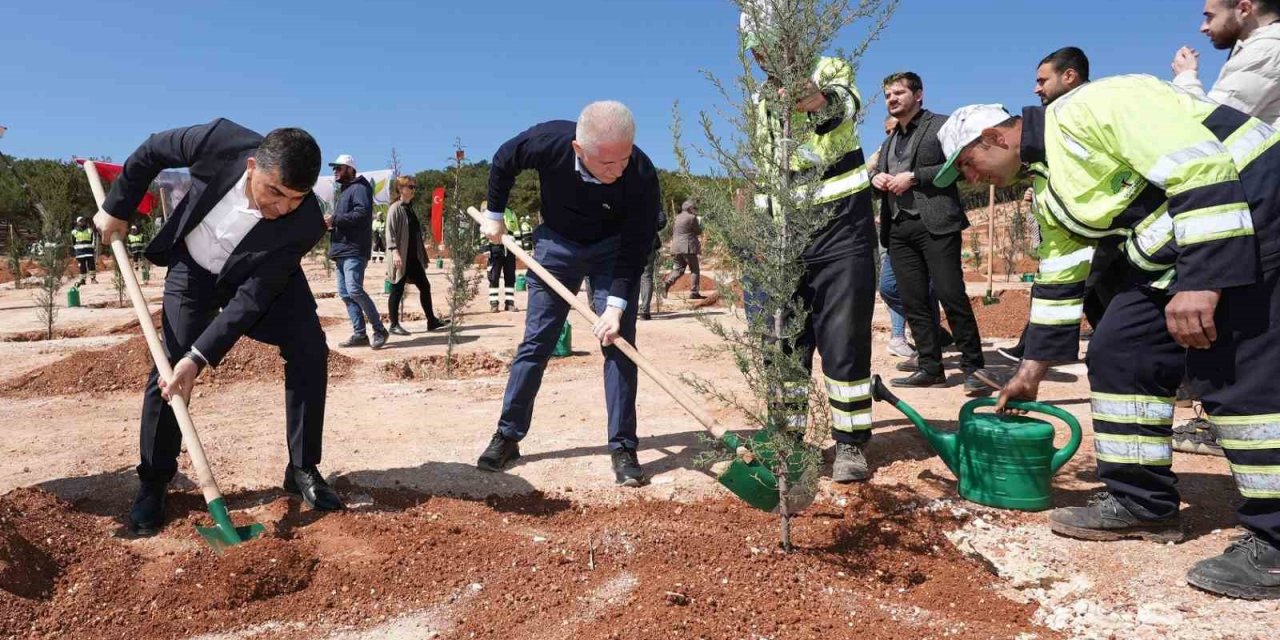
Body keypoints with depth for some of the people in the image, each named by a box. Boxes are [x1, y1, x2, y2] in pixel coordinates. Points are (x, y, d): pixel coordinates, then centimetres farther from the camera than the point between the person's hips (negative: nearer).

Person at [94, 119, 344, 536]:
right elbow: (153, 151, -11)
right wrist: (117, 208, -2)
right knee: (170, 365, -7)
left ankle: (302, 470, -2)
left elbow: (252, 297, -31)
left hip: (262, 276, 0)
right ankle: (153, 483, 11)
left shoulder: (306, 223, -36)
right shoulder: (219, 141, -34)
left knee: (309, 350, -16)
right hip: (193, 266, 1)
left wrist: (200, 358, -35)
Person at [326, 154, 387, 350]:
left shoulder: (359, 188, -5)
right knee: (345, 294, 6)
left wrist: (335, 219, -17)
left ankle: (379, 329, -8)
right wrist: (330, 224, 10)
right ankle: (359, 334, 8)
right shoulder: (343, 191, 26)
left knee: (354, 290, -18)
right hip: (341, 251, 10)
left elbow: (362, 213, -21)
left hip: (354, 250, -10)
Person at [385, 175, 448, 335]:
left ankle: (432, 321, 16)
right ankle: (394, 325, 6)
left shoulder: (411, 208, 16)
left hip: (414, 257, 9)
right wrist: (395, 251, -26)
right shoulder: (395, 208, -9)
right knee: (397, 290, -2)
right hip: (401, 257, -8)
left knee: (425, 286, 9)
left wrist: (422, 253, 20)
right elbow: (390, 232, -16)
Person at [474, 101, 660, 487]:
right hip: (557, 243, 1)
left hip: (613, 250, -1)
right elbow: (503, 161, -7)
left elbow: (636, 246, -25)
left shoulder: (641, 174, -33)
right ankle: (507, 436, 15)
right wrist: (494, 215, 1)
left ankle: (623, 448, 0)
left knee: (618, 343, -9)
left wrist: (616, 305, -32)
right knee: (535, 341, 3)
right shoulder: (547, 141, -30)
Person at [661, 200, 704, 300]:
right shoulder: (692, 218, -7)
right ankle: (694, 293, -2)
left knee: (679, 269, 14)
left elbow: (672, 233, 19)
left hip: (676, 247, 7)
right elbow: (698, 232, 0)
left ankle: (667, 282, -9)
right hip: (688, 247, -7)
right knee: (694, 270, 2)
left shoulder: (677, 217, 15)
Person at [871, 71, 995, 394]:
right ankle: (930, 368, 9)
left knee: (951, 296, -10)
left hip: (935, 224, -6)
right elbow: (876, 172, 27)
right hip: (899, 228, 7)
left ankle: (973, 366, -2)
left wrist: (914, 176, -14)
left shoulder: (941, 125, 4)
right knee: (913, 302, 3)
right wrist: (875, 177, 2)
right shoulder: (889, 141, 24)